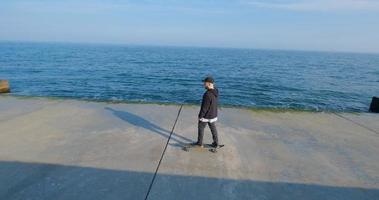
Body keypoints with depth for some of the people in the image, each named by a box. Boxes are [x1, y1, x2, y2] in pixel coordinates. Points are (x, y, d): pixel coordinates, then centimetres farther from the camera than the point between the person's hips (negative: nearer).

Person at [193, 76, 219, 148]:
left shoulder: (207, 94, -30)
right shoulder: (215, 91, -2)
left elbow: (204, 107, -25)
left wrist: (200, 116, -15)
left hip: (206, 115, -7)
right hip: (213, 115, 8)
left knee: (200, 128, 13)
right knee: (213, 129, 18)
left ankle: (200, 143, 27)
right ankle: (216, 143, 28)